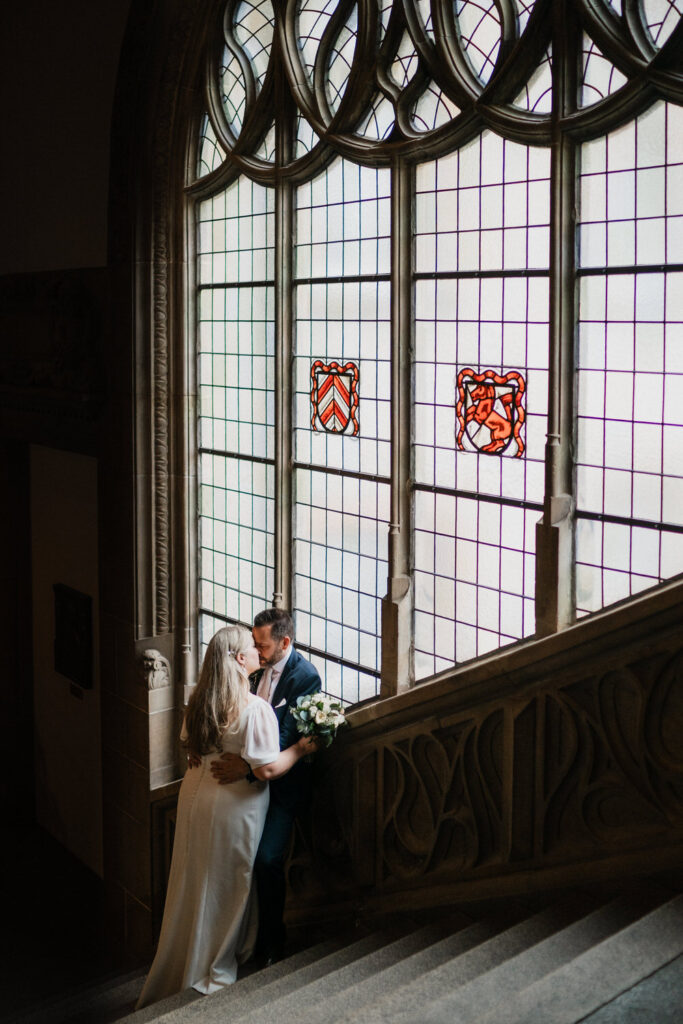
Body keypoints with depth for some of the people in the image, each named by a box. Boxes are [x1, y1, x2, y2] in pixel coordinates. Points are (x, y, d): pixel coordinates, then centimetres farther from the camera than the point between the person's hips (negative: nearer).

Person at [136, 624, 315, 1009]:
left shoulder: (200, 700, -1)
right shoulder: (255, 709, -24)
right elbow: (267, 768, -25)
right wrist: (300, 749, -11)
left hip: (196, 794, 7)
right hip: (234, 806, -7)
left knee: (194, 886, 19)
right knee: (225, 889, 10)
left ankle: (181, 967, 34)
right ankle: (212, 974, 24)